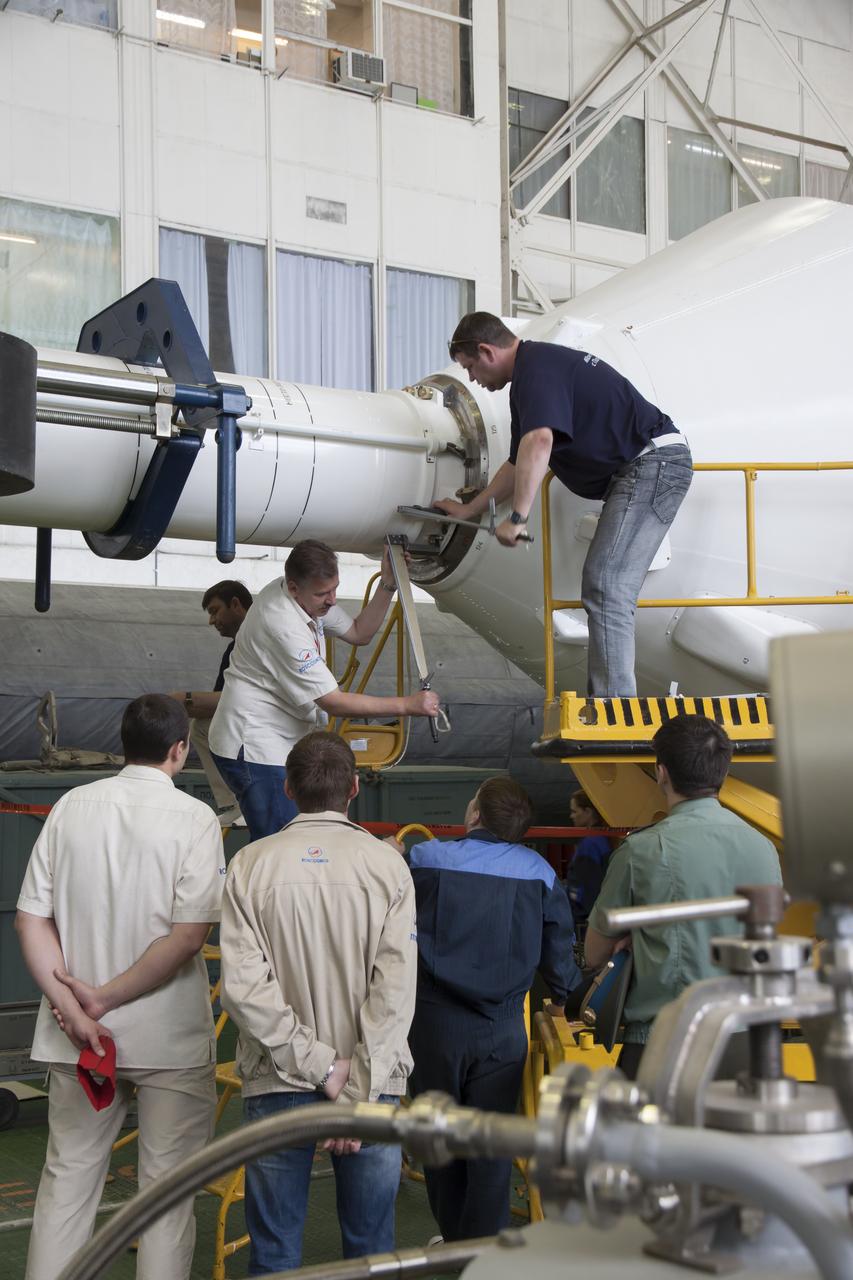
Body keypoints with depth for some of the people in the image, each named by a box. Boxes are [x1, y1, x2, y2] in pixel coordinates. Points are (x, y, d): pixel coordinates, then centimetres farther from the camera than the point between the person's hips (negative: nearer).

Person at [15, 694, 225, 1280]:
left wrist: (69, 1005, -8)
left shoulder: (72, 806, 0)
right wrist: (104, 998, -12)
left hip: (76, 1036, 4)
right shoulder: (194, 818, -11)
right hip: (169, 1036, -3)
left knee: (68, 1176, 16)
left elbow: (31, 918, -3)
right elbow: (189, 935, -19)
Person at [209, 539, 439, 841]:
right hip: (252, 747, -10)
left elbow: (359, 633, 14)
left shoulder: (309, 596, 2)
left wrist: (388, 585, 1)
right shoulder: (283, 625, -27)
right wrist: (407, 705, -21)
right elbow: (334, 702, -24)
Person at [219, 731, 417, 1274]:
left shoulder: (251, 864, -3)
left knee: (275, 1250, 10)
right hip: (372, 1082, 0)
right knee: (372, 1247, 11)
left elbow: (245, 985, -11)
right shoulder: (387, 865, -5)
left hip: (276, 1086, 1)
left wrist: (317, 1065, -9)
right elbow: (395, 988, -12)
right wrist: (359, 1092, -11)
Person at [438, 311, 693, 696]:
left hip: (652, 461, -11)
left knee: (604, 587, -15)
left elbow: (539, 441, -30)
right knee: (603, 587, 11)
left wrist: (517, 518, -29)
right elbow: (521, 463, 31)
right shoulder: (541, 363, 23)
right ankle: (600, 699, 15)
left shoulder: (535, 366, -11)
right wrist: (468, 510, 36)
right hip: (654, 467, 11)